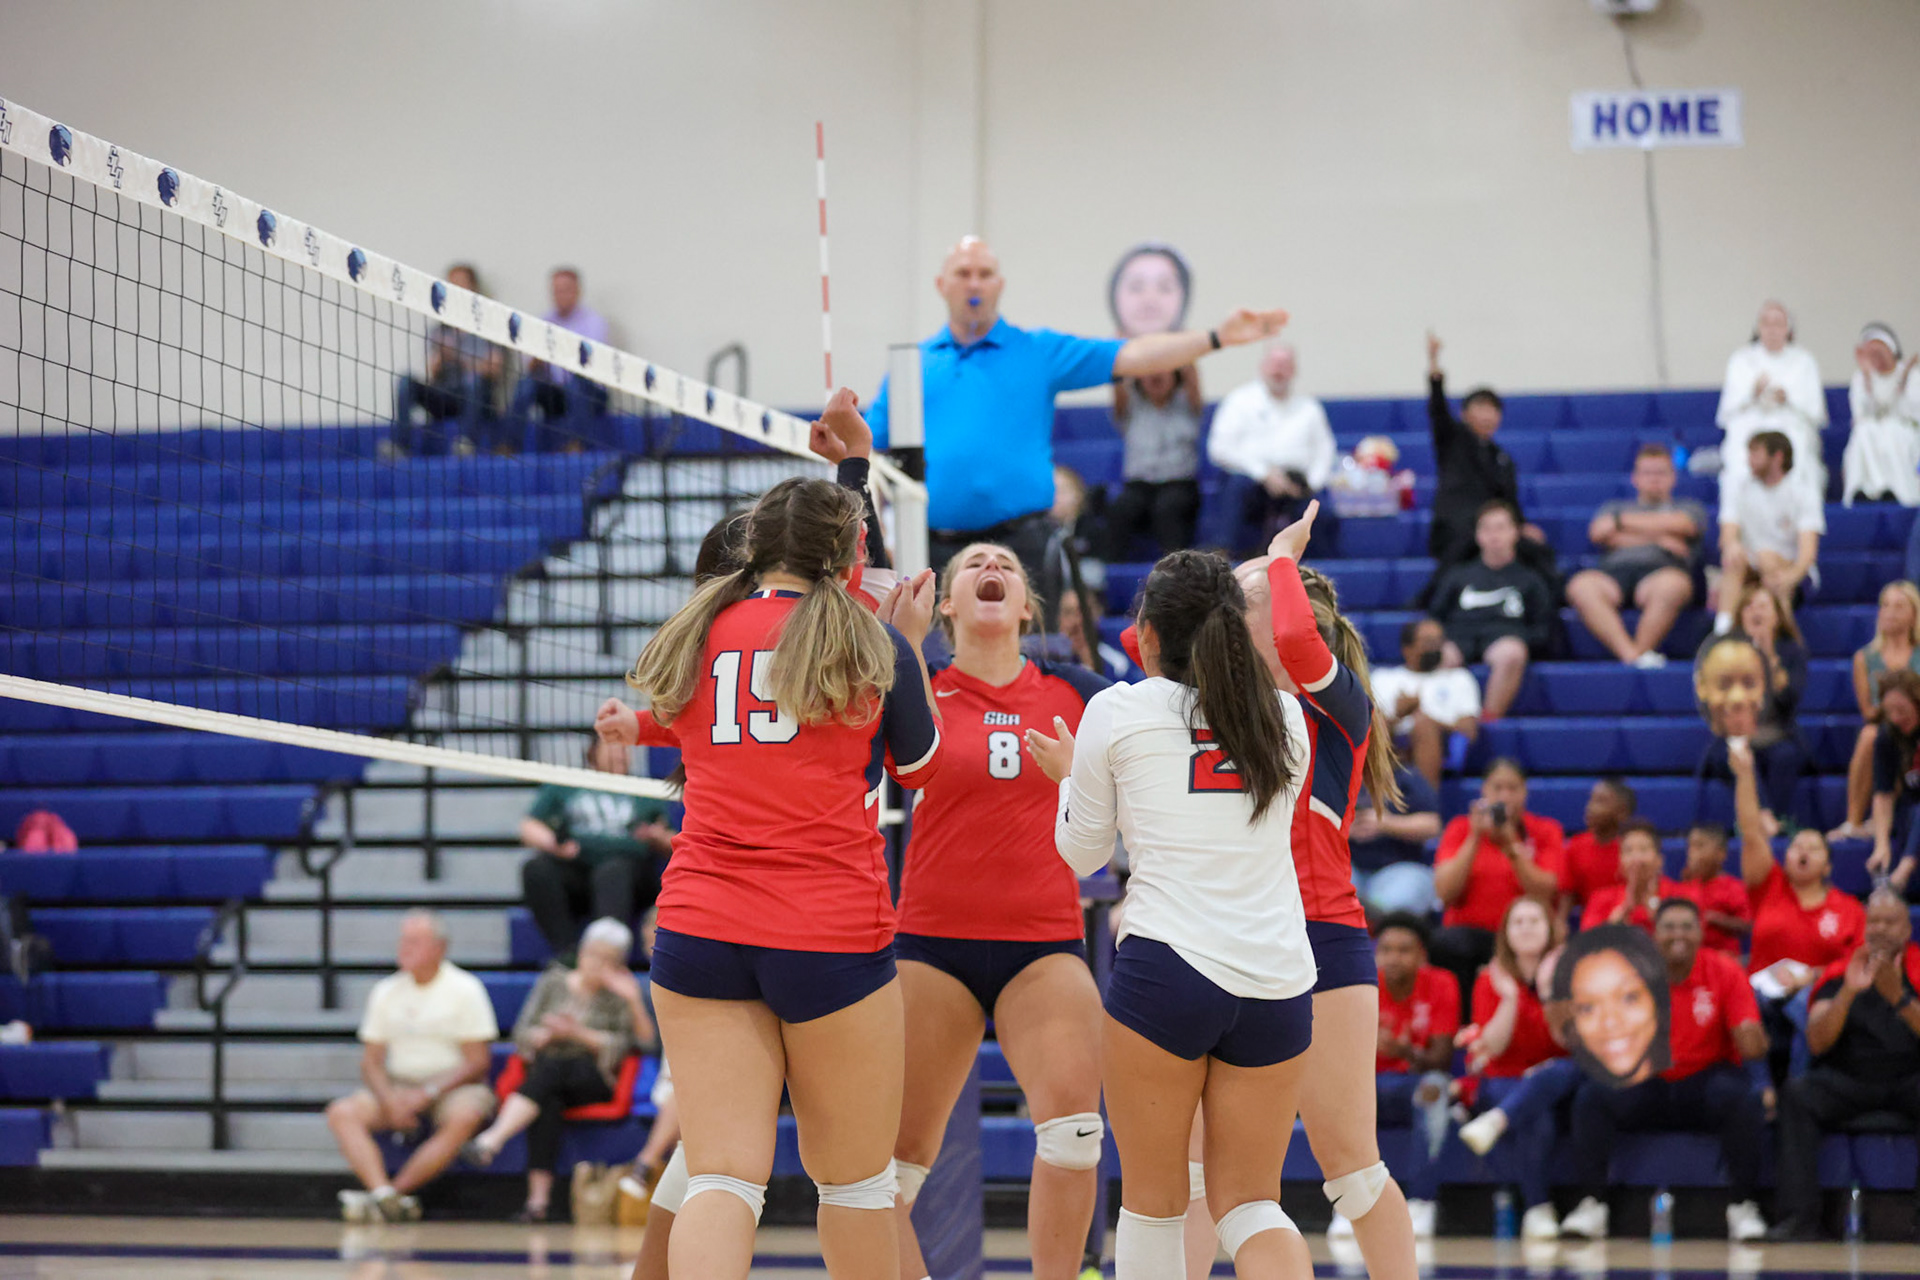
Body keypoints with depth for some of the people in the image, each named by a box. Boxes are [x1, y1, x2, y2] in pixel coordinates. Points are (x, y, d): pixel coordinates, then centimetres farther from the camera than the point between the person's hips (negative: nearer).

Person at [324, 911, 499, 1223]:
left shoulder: (465, 989, -2)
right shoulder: (386, 992, 10)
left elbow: (477, 1062, -6)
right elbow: (371, 1060, 8)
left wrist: (429, 1092, -18)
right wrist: (390, 1100, -12)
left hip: (452, 1086, -4)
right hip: (398, 1085, 4)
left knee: (464, 1118, -37)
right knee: (341, 1112, -22)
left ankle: (395, 1191, -35)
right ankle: (384, 1195, -40)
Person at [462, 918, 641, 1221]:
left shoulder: (620, 994, 9)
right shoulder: (553, 983, 15)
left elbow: (620, 1048, -1)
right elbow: (522, 1036, 9)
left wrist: (580, 1034, -13)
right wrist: (549, 1034, -11)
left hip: (594, 1079, -2)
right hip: (547, 1075, 2)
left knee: (551, 1069, -36)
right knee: (548, 1105, -36)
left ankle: (491, 1140, -53)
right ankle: (538, 1198, -47)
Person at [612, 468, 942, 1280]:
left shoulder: (698, 633, 8)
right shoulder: (873, 644, 1)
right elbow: (918, 768, 18)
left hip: (699, 931, 2)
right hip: (834, 934, -2)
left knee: (722, 1177, -4)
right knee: (854, 1180, 13)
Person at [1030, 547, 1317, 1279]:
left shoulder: (1117, 711, 1)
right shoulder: (1284, 716, 11)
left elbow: (1081, 854, 12)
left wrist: (1069, 774, 32)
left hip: (1165, 967, -3)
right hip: (1278, 978, 4)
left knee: (1153, 1200, 10)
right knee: (1249, 1203, 10)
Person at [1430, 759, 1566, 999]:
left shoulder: (1545, 832, 6)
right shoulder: (1461, 829, 8)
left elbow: (1543, 894, -8)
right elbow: (1445, 894, -6)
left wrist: (1511, 843, -15)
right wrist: (1475, 838, -11)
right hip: (1467, 929, 1)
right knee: (1443, 944, -34)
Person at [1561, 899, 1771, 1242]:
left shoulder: (1725, 973, -6)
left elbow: (1751, 1047, -10)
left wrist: (1750, 1035, -34)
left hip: (1704, 1083, -1)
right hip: (1646, 1086, 1)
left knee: (1744, 1098, -33)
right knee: (1592, 1095, -25)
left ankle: (1742, 1207, -17)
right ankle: (1591, 1204, -16)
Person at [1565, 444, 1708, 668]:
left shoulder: (1688, 508, 30)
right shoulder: (1614, 508, 35)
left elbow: (1677, 525, 6)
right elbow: (1598, 533, 12)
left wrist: (1621, 522, 12)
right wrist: (1657, 538, 5)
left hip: (1660, 569, -1)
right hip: (1614, 571, 1)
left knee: (1673, 585, -41)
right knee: (1581, 586, -36)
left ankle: (1640, 652, -37)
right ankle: (1631, 655, -49)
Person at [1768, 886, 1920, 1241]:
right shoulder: (1841, 972, 3)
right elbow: (1816, 1042, -9)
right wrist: (1849, 992, -22)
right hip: (1846, 1082, 1)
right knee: (1796, 1093, -27)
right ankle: (1799, 1216, -30)